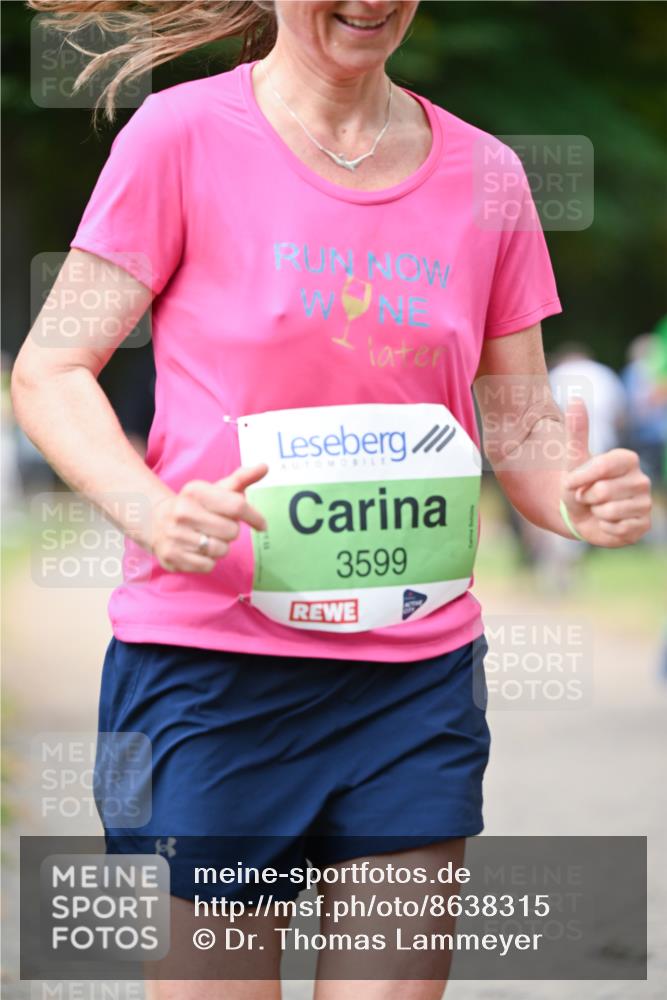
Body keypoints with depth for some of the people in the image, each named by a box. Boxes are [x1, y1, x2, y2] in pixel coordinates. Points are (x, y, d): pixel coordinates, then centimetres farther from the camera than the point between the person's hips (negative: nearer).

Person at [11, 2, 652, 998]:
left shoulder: (484, 174, 7)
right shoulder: (183, 134, -4)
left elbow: (519, 424, 13)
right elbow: (49, 373, -3)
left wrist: (577, 497, -10)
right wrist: (151, 509, -22)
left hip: (418, 675, 3)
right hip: (209, 668, -3)